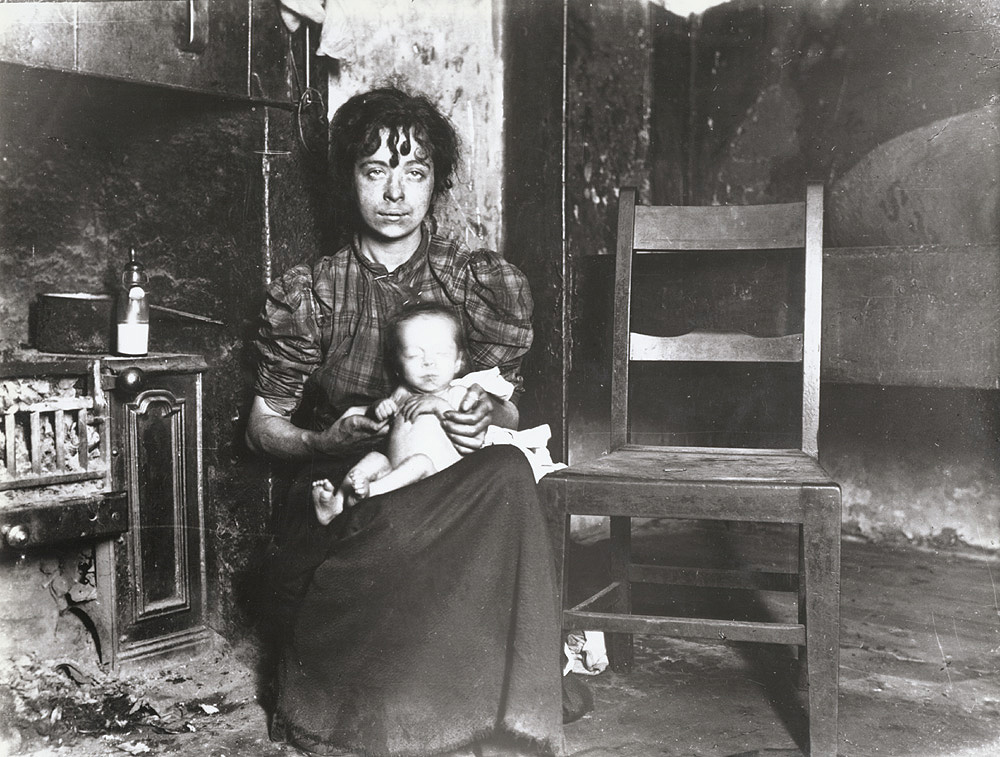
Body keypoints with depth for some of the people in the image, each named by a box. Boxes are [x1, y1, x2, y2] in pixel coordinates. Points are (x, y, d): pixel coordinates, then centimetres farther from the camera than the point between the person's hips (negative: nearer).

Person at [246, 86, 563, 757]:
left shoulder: (489, 284, 4)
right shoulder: (307, 295, 3)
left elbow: (508, 411, 11)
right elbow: (263, 427, 10)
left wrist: (485, 418, -15)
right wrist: (327, 441, -13)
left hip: (454, 495, 2)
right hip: (342, 506, -1)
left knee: (506, 474, -33)